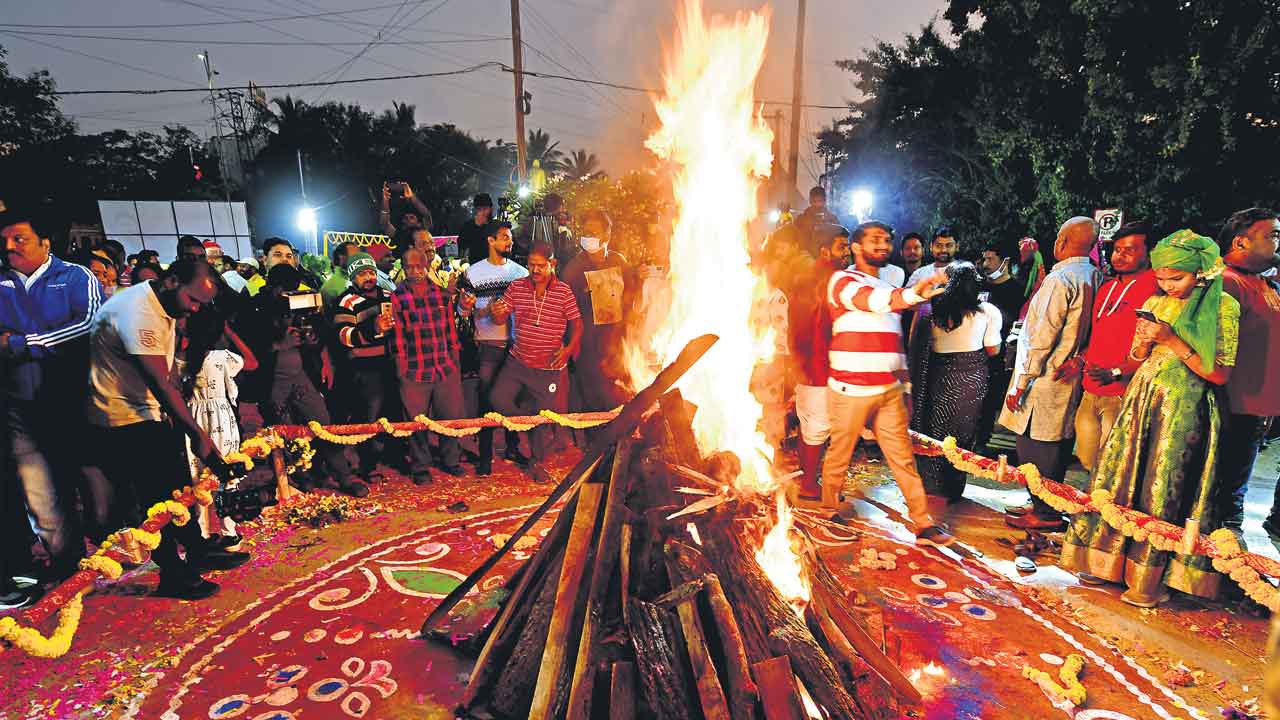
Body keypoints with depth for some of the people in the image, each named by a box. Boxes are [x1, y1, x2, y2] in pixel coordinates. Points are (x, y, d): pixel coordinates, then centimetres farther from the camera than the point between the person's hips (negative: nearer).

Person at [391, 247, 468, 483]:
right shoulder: (396, 298, -3)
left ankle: (450, 460, 31)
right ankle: (420, 468, 25)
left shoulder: (442, 294, 7)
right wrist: (401, 370, -5)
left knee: (451, 416, 10)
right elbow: (397, 337, -3)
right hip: (415, 372, -3)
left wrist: (455, 362, 10)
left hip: (446, 368, 3)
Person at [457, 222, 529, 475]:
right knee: (487, 400, 1)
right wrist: (484, 311, -16)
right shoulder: (473, 272, 3)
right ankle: (485, 455, 10)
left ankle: (513, 447, 24)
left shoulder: (520, 271, 8)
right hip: (488, 345, -2)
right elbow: (462, 309, 2)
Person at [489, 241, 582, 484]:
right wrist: (497, 313, -24)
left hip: (549, 366, -2)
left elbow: (576, 323, 0)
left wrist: (568, 349, -15)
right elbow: (500, 319, 1)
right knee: (498, 398, -9)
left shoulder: (564, 291, -6)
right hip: (517, 360, 3)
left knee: (544, 414, 6)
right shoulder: (516, 287, -1)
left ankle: (538, 463, 26)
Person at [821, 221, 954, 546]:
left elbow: (896, 342, 23)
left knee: (904, 458, 7)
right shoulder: (843, 280, -5)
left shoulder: (889, 289, 20)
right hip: (850, 389, -6)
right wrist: (915, 293, -44)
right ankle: (828, 513, 24)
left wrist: (904, 383, 19)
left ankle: (924, 524, 14)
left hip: (889, 391, 7)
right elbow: (870, 301, -28)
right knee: (839, 457, 6)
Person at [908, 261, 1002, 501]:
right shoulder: (987, 311, -6)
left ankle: (930, 484, 24)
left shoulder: (929, 308, -5)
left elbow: (915, 344, -3)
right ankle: (952, 489, 22)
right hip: (972, 377, 0)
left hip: (939, 374, 1)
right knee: (962, 432, 12)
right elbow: (993, 350, 0)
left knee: (934, 428, 14)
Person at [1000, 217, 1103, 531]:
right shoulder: (1096, 277, 10)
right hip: (1071, 376, 9)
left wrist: (1021, 381, -15)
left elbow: (1042, 337, -19)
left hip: (1046, 378, -9)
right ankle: (1045, 505, 28)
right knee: (1058, 443, 16)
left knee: (1035, 446, 0)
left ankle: (1045, 513, 9)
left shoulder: (1059, 279, -16)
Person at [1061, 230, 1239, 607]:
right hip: (1142, 399, 5)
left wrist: (1173, 340, -17)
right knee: (1120, 476, 6)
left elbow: (1219, 374, -9)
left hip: (1184, 407, -5)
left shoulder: (1223, 307, -6)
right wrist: (1143, 342, -4)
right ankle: (1108, 559, 19)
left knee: (1162, 489, 0)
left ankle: (1151, 577, 14)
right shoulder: (1155, 303, 8)